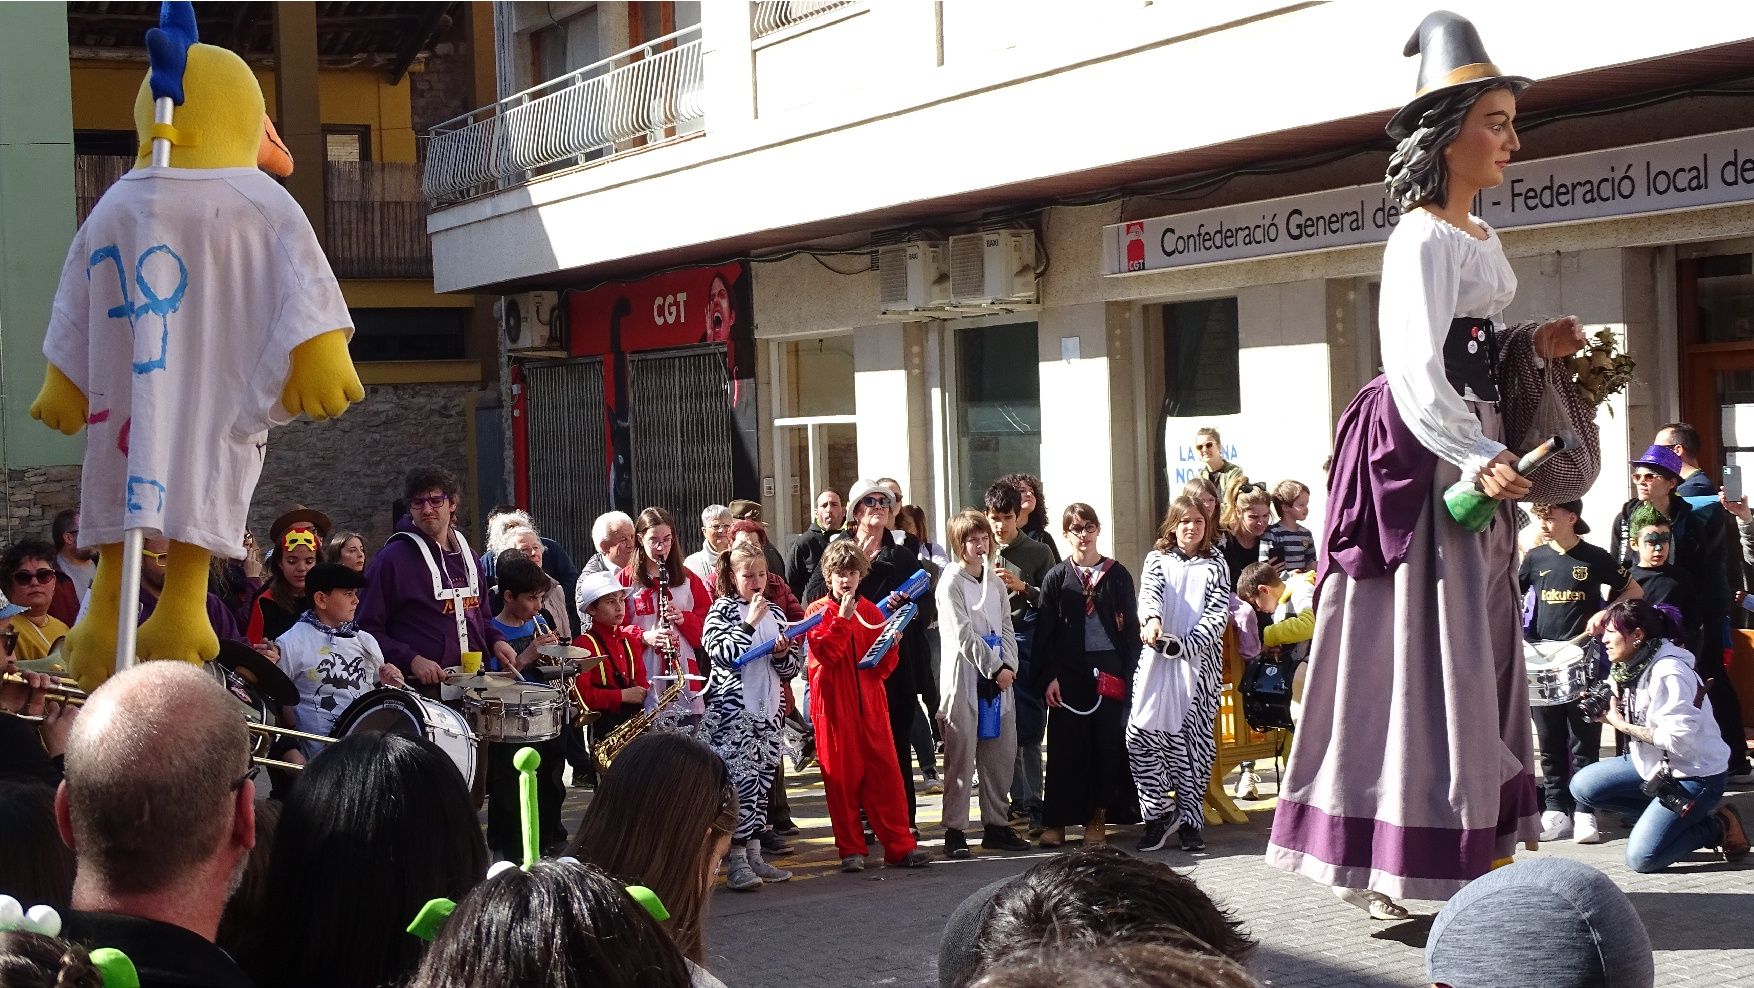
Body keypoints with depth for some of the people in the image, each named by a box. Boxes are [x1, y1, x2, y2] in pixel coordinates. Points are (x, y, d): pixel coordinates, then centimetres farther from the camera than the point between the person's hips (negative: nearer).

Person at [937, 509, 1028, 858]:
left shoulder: (996, 582, 16)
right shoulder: (951, 582, -4)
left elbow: (1006, 630, 14)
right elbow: (962, 634, -11)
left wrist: (1009, 666, -2)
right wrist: (995, 668, -11)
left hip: (999, 677, 6)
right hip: (964, 678, -6)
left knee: (1001, 756, 7)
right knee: (961, 759, -5)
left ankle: (996, 825, 16)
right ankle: (955, 831, -2)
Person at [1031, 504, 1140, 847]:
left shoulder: (1117, 575, 5)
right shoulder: (1056, 578, 5)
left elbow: (1130, 627, 5)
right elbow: (1044, 632, 3)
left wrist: (1128, 674, -3)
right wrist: (1048, 677, -5)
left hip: (1109, 670, 1)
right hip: (1068, 673, 0)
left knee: (1107, 743, 1)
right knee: (1064, 745, 0)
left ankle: (1097, 818, 11)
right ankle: (1056, 821, 5)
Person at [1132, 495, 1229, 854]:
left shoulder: (1215, 566, 12)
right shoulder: (1156, 559, 12)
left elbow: (1218, 613, 0)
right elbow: (1149, 592, -8)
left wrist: (1184, 644, -16)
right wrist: (1152, 618, -32)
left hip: (1199, 662, 0)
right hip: (1157, 658, 0)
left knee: (1194, 739, -2)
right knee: (1142, 733, -11)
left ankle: (1190, 821, 7)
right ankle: (1158, 813, 1)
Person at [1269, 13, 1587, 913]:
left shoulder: (1481, 239, 15)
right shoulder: (1424, 240, -15)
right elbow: (1416, 370, -25)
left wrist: (1530, 347, 6)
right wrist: (1479, 460, -34)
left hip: (1473, 450, 10)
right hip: (1423, 461, -10)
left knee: (1479, 650, 12)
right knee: (1419, 653, -7)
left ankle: (1481, 847, 21)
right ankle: (1381, 861, -1)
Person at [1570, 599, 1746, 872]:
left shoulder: (1669, 673, -24)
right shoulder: (1628, 668, 4)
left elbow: (1679, 737, -29)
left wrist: (1622, 724, -20)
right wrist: (1607, 716, -7)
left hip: (1695, 774, -10)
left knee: (1641, 858, -18)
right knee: (1582, 786, 0)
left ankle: (1717, 826, 5)